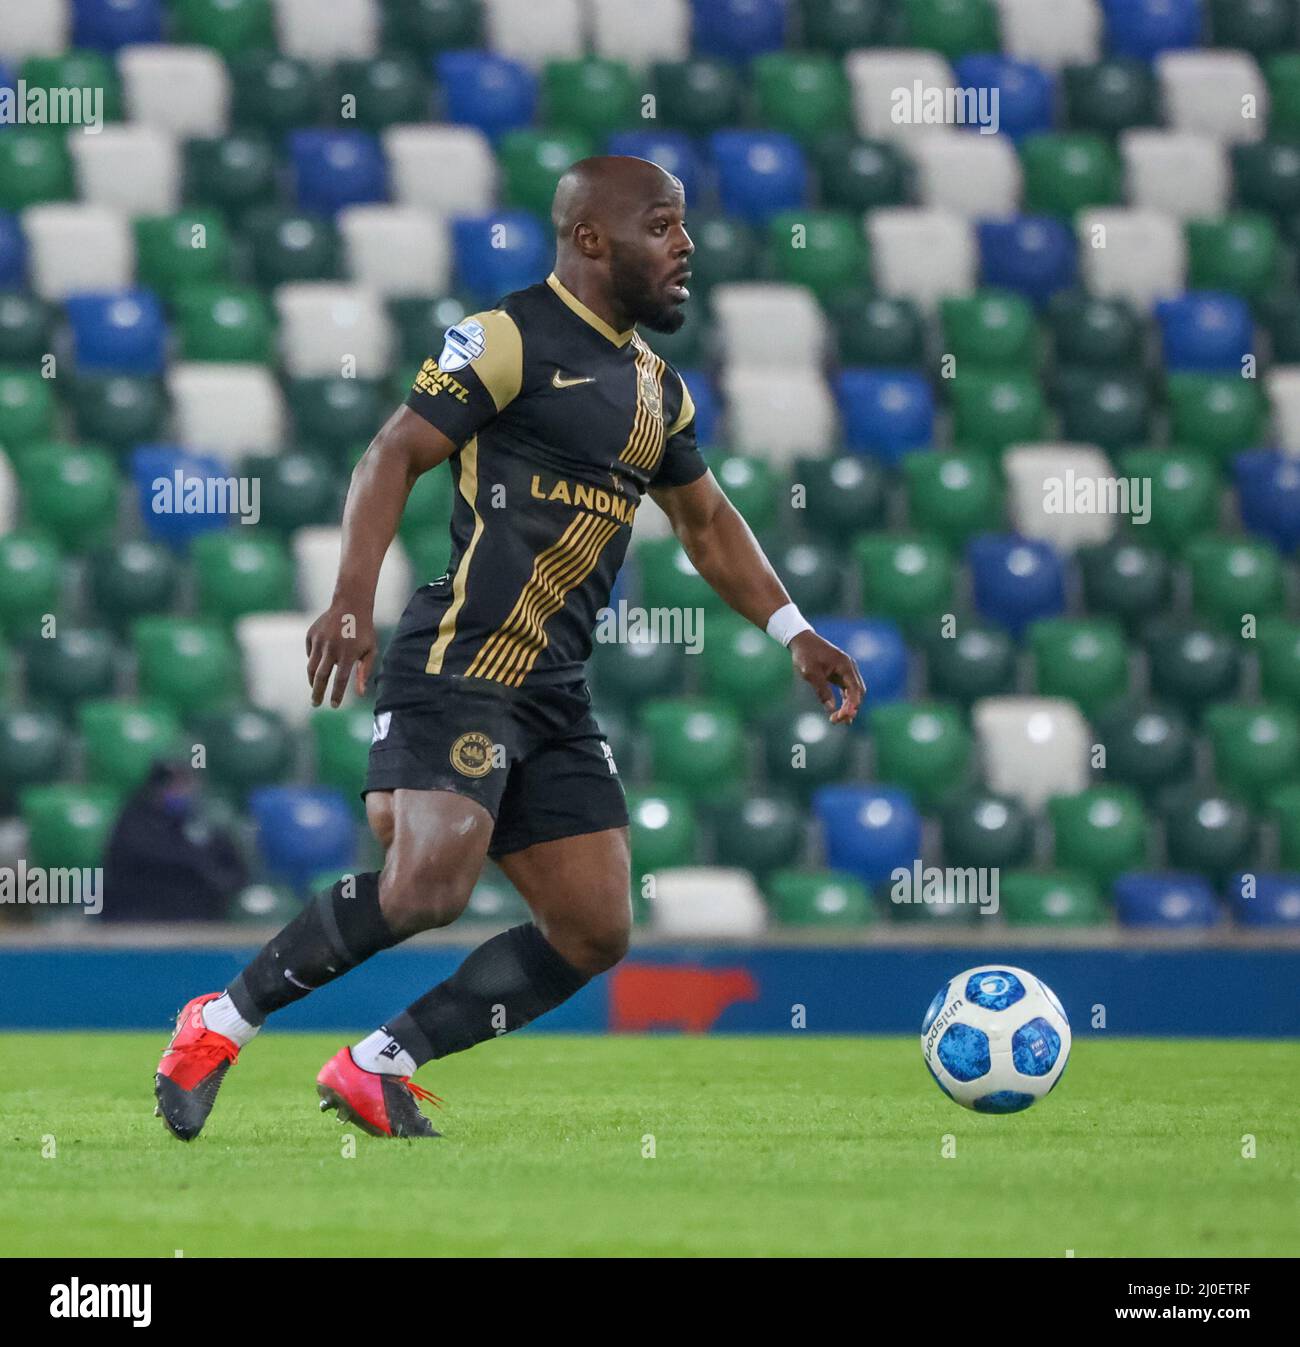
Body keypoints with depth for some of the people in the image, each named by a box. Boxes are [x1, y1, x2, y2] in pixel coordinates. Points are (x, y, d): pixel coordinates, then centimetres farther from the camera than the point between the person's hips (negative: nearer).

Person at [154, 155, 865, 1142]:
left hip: (555, 692, 9)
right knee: (430, 884, -26)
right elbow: (395, 456, -10)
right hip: (460, 664, -9)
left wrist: (794, 633, 22)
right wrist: (353, 601, -22)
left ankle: (378, 1067, 10)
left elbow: (707, 522, 31)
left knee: (596, 932, 2)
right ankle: (222, 1024, -9)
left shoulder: (658, 389, 18)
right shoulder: (510, 339, -6)